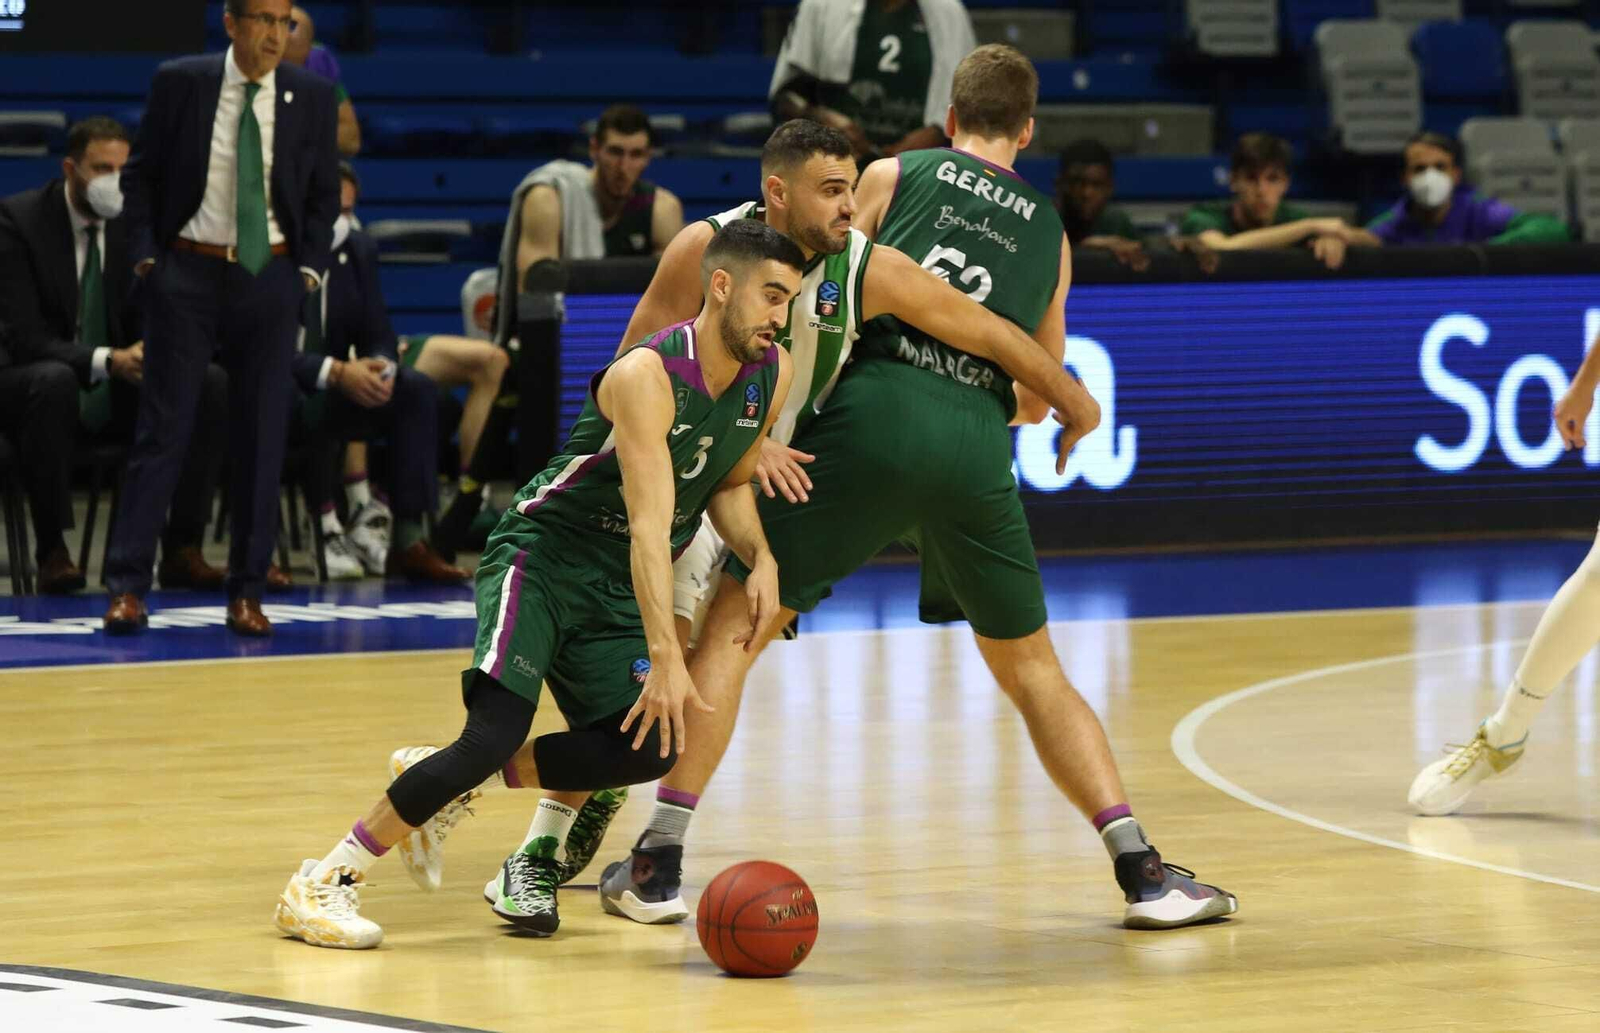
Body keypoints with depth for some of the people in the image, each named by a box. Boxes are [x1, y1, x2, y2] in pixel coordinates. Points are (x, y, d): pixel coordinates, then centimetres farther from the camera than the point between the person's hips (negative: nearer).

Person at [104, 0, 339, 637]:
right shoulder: (179, 83, -3)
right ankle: (127, 588, -5)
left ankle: (247, 594, 10)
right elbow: (141, 175, 4)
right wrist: (145, 257, -5)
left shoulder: (311, 96, 2)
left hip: (269, 277, 2)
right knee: (163, 429, -4)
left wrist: (309, 269, 1)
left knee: (262, 437, 3)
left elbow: (324, 194, 11)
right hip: (187, 273, -2)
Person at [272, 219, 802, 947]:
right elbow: (649, 526, -33)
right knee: (495, 734, -24)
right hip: (543, 554, -7)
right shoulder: (647, 376, -26)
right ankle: (324, 882, -14)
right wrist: (665, 660, -40)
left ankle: (448, 782, 4)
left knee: (648, 747, -13)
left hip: (619, 587, 7)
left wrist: (761, 557, -5)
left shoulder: (772, 377, -2)